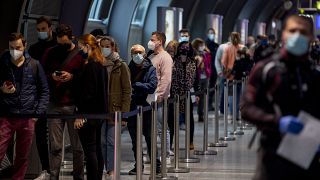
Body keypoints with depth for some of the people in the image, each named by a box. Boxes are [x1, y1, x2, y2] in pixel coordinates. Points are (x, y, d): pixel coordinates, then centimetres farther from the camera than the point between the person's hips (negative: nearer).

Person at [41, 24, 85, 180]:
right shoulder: (50, 53, 9)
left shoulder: (81, 54, 2)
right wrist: (52, 77, -6)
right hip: (54, 105, 2)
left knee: (77, 146, 1)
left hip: (74, 105, -2)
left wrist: (72, 77, -13)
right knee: (55, 146, 0)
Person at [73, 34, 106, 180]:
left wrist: (80, 115, -18)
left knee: (89, 151, -7)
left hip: (88, 113, -10)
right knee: (97, 150, 13)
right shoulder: (99, 65, 13)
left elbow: (87, 93, -19)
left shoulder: (89, 66, -15)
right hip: (98, 113, 10)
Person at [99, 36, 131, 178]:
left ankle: (111, 170, -1)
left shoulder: (121, 66, 1)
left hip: (115, 109, -3)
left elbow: (127, 91, -2)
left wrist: (124, 112, -9)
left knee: (111, 141, -5)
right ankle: (108, 169, 12)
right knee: (102, 141, 5)